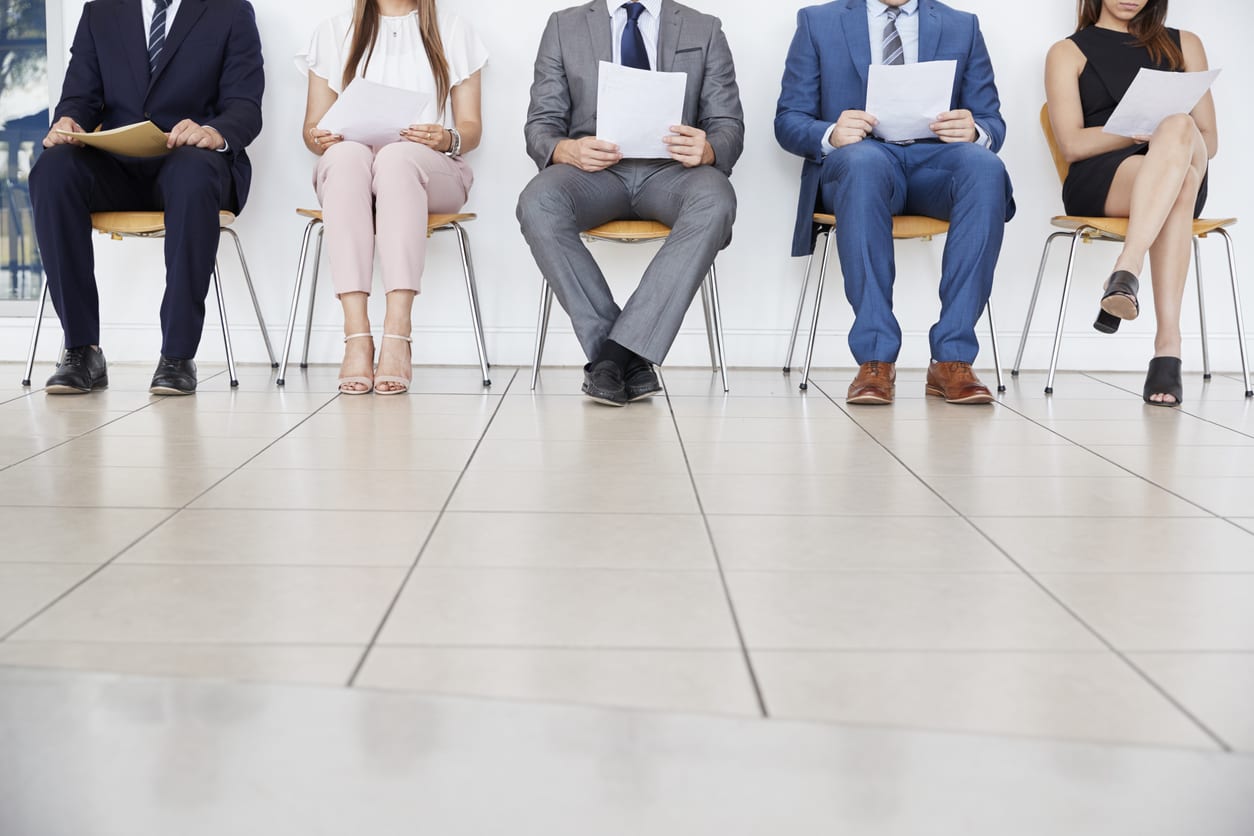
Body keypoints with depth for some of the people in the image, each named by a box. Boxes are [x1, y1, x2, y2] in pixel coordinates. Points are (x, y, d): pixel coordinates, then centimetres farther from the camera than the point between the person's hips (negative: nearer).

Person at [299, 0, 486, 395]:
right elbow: (313, 129, 12)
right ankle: (356, 336, -45)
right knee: (346, 154, -35)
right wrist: (320, 138, -11)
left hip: (430, 170, -1)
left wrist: (447, 139, -15)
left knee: (397, 157, -36)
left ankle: (397, 335, -47)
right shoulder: (334, 32, 18)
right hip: (347, 170, 1)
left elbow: (472, 128, 8)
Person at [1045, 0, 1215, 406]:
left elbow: (1209, 139, 18)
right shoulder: (1068, 52, 15)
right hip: (1097, 183, -2)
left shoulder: (1184, 45, 24)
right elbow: (1072, 144, 1)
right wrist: (1148, 130, -11)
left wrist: (1166, 132, -6)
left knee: (1178, 129, -34)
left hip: (1184, 180, 3)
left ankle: (1127, 270, -48)